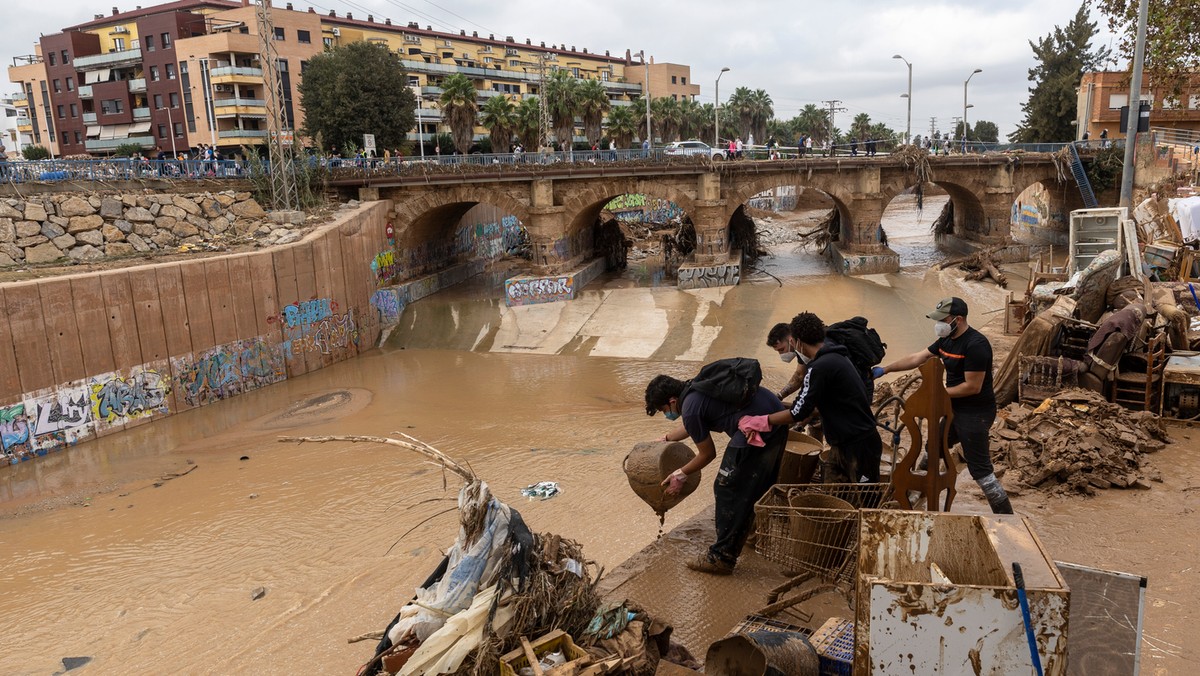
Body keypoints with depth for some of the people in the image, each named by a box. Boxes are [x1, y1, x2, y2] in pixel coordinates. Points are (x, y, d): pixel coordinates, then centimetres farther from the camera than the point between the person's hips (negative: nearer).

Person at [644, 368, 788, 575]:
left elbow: (707, 454, 1)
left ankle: (722, 557, 7)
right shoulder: (695, 387, 16)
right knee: (759, 484, 26)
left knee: (728, 490, 1)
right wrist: (665, 439, 48)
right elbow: (689, 425, 37)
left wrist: (682, 474, 15)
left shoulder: (690, 408, -12)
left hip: (758, 429, -10)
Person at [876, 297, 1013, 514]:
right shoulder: (946, 340, 4)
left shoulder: (975, 345, -24)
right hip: (954, 409, 9)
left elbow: (973, 386, -24)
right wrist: (885, 369, 6)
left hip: (975, 414, -9)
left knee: (980, 469, -6)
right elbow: (917, 358, 9)